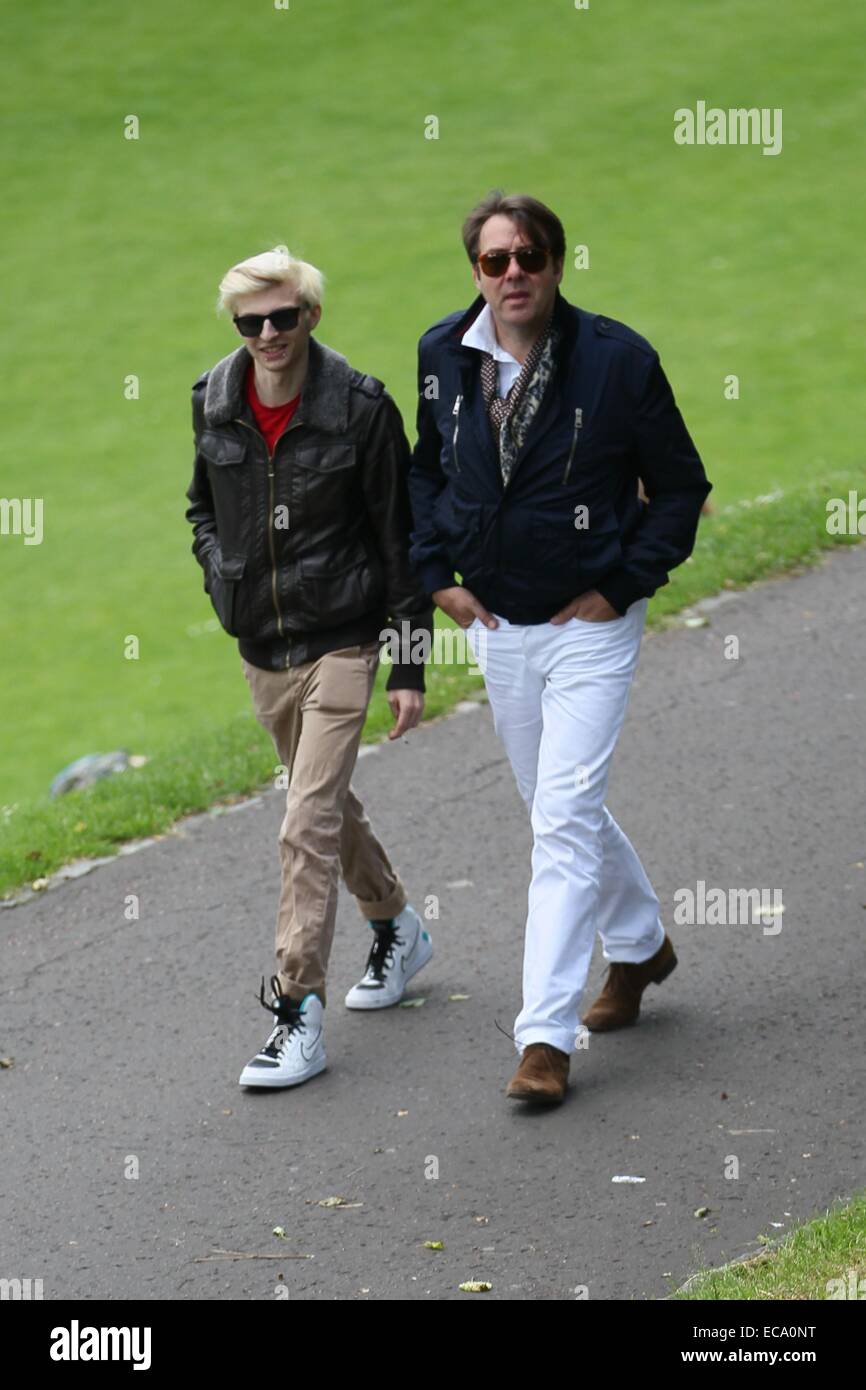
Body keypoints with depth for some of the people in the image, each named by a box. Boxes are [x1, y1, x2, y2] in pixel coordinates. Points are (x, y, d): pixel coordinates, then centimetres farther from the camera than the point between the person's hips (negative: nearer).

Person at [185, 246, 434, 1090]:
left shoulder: (360, 408, -14)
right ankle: (396, 928, 44)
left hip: (340, 640, -5)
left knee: (308, 824, -13)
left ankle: (298, 1014, -12)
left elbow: (400, 537, -8)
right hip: (259, 643, 6)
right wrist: (220, 576, 2)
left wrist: (409, 666, -8)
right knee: (326, 800, 20)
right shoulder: (213, 403, -1)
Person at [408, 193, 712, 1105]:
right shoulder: (439, 358, -3)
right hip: (495, 626, 5)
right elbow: (417, 468, 14)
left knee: (564, 822, -12)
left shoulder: (617, 360, -15)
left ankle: (546, 1035, -11)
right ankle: (640, 944, 43)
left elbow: (680, 487, -4)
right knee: (558, 810, 19)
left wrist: (622, 586, -10)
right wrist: (437, 572, 4)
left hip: (590, 628, -5)